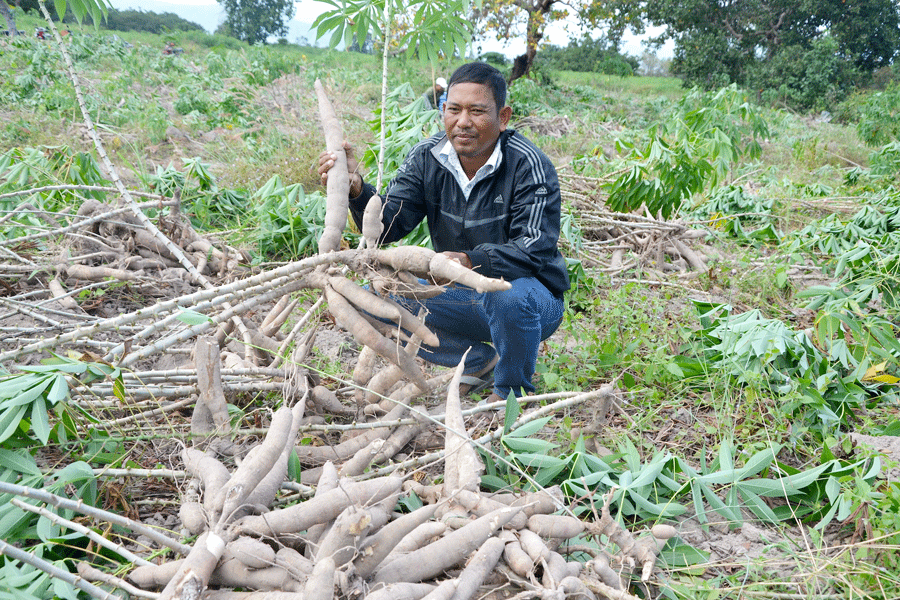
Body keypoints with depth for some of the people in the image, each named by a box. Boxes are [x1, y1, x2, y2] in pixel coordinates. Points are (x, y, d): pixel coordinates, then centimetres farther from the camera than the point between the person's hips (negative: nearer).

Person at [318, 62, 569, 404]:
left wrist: (471, 262, -46)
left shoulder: (529, 166, -20)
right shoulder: (427, 158, -6)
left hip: (529, 291, -5)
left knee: (508, 297, -40)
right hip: (462, 293, 5)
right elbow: (390, 225, -13)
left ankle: (512, 390, -7)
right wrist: (356, 189, -34)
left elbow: (534, 249, -29)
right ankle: (480, 361, 5)